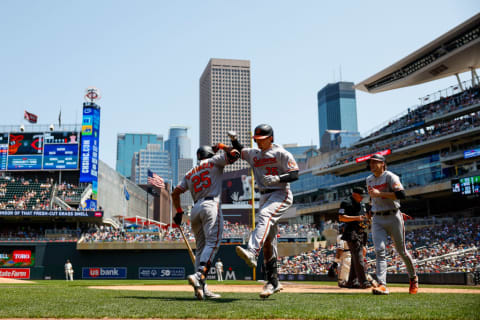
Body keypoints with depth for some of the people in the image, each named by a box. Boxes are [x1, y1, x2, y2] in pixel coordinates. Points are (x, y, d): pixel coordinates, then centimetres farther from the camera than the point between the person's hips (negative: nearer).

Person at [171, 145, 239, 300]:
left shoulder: (190, 173, 26)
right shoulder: (214, 161, 12)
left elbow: (175, 193, 20)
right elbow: (234, 155, 3)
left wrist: (179, 212, 23)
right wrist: (222, 147, 19)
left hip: (195, 209, 6)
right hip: (211, 205, -6)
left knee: (201, 247, 8)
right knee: (212, 242, -14)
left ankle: (201, 288, 1)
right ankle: (199, 275, -35)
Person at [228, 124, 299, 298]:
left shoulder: (281, 153, -4)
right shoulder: (253, 154, 16)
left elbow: (294, 174, -10)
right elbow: (239, 151, 32)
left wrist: (277, 179, -26)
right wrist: (233, 139, 12)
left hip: (281, 194, -6)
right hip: (265, 197, 6)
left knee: (264, 217, -35)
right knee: (268, 240, 2)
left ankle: (252, 253, -56)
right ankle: (273, 282, 5)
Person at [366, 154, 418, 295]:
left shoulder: (390, 176, -9)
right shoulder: (369, 180, 12)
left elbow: (401, 194, -23)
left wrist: (380, 193, -23)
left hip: (393, 217, -4)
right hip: (377, 219, 5)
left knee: (401, 251, 7)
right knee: (379, 250, -12)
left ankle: (413, 278, 31)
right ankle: (382, 285, -18)